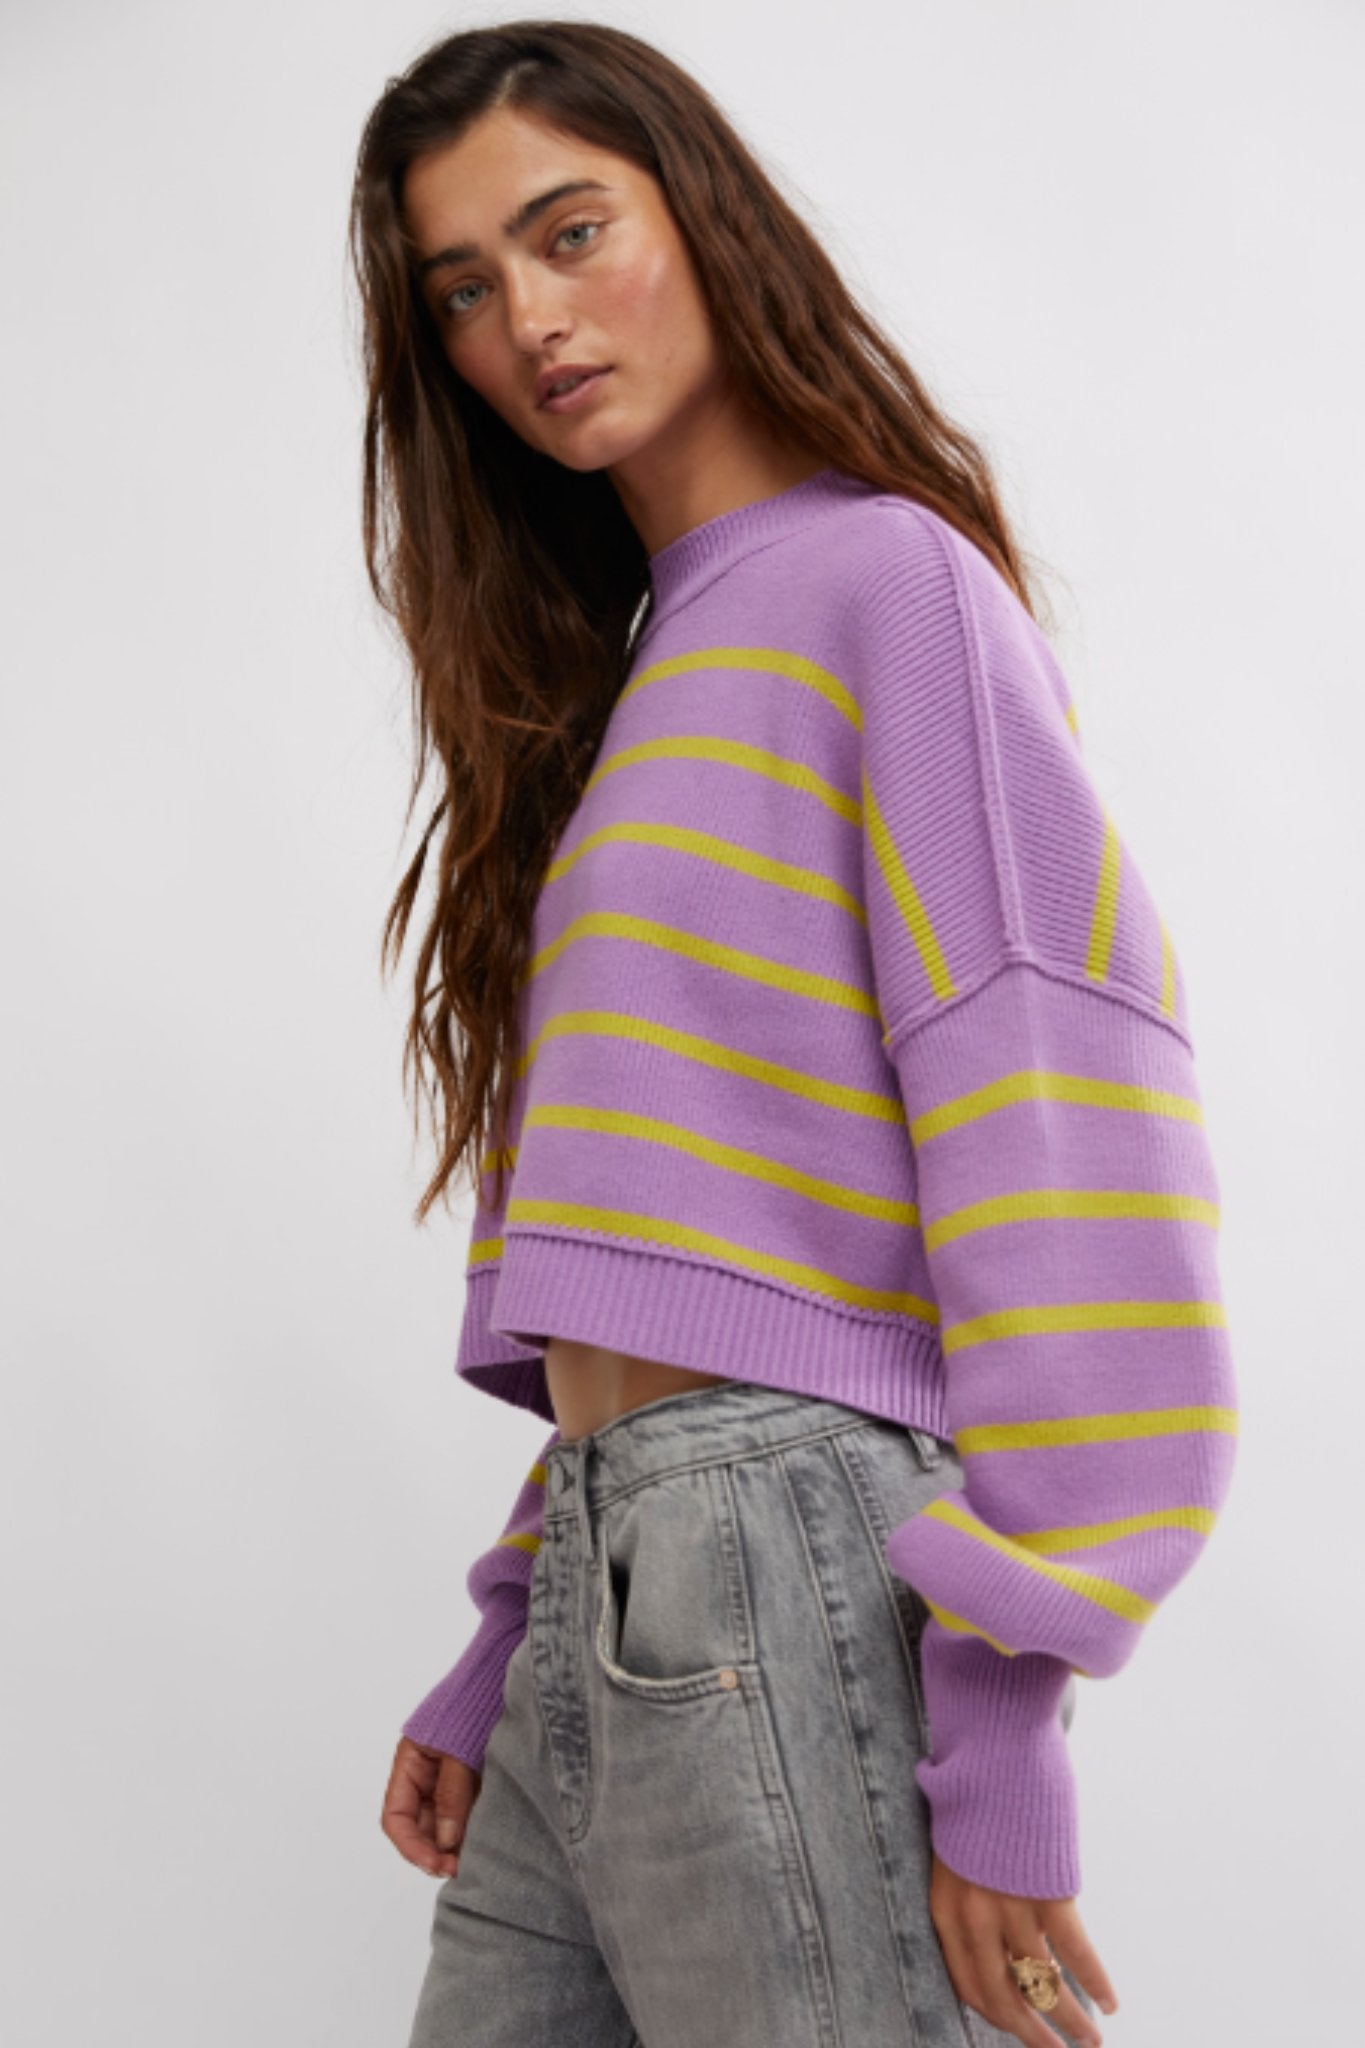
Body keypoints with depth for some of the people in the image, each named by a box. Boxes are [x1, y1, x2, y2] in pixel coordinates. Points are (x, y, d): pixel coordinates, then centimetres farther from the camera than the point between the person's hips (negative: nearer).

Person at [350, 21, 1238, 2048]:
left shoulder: (887, 579, -5)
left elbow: (1058, 1154, -14)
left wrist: (997, 1735, -16)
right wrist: (505, 1662, 12)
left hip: (784, 1552, -7)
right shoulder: (623, 673, 18)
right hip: (611, 1578, 7)